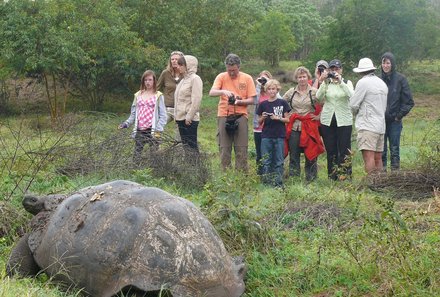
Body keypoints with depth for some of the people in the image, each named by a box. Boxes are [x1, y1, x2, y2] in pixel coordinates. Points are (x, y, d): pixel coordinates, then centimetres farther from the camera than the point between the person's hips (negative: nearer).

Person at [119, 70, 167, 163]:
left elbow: (163, 115, -2)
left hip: (152, 130, -3)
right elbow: (134, 114, 16)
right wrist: (126, 123, 1)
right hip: (139, 130, 4)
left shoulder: (158, 96, 1)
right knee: (136, 156, 1)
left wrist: (158, 130, -11)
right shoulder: (138, 95, 12)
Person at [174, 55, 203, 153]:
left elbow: (196, 99, -16)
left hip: (190, 119, -9)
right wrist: (176, 115, 11)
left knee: (191, 145, -7)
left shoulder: (195, 79, -8)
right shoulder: (184, 79, 17)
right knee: (185, 144, 11)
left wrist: (189, 116, -18)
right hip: (181, 118, 9)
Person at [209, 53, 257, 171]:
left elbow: (252, 100, 2)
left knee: (241, 148, -1)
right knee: (224, 148, 2)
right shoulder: (221, 77, 3)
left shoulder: (247, 78, 4)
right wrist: (223, 91, -28)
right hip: (224, 115, 0)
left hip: (241, 115, 0)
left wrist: (239, 101, -15)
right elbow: (211, 92, -10)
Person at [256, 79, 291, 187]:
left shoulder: (282, 103, 3)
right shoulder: (263, 104, 7)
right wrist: (263, 117, -10)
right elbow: (259, 121, 11)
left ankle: (278, 182, 7)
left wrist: (278, 118, -13)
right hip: (266, 136, 1)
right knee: (266, 161, 2)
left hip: (279, 136, -1)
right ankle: (266, 182, 9)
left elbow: (287, 119, 3)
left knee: (279, 161, 2)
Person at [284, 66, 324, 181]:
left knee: (311, 154, 1)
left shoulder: (314, 92, 0)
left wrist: (319, 116, -3)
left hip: (309, 128, -2)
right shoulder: (291, 92, 8)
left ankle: (311, 178, 11)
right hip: (294, 128, 2)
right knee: (293, 154, 4)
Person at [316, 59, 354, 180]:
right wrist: (325, 82, -19)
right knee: (330, 150, 6)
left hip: (344, 121, -2)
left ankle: (345, 177, 0)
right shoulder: (325, 83, 7)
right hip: (328, 120, 2)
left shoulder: (347, 83, 4)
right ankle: (332, 178, 13)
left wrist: (340, 82, -23)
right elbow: (318, 97, -10)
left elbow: (352, 95, -16)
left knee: (344, 150, -4)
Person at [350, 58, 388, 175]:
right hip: (381, 125, 8)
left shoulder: (363, 82, -8)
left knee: (368, 156, -13)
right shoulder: (382, 83, 17)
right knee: (378, 158, 11)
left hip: (367, 125, -8)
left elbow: (353, 104, -6)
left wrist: (356, 114, 14)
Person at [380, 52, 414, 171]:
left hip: (394, 121, -2)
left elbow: (409, 102, -1)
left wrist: (399, 115, -5)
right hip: (380, 120, 2)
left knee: (394, 149, 2)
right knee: (381, 151, 5)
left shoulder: (400, 79, -3)